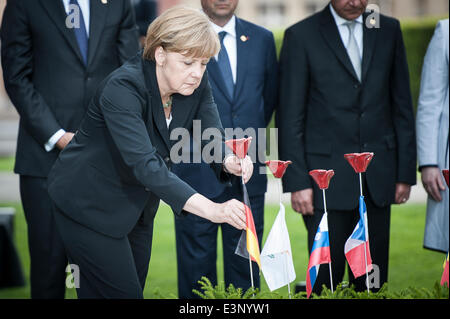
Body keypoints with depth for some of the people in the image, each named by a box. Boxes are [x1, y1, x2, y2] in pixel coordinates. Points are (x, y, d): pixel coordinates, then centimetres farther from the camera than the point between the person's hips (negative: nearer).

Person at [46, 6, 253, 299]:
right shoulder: (122, 88, -31)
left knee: (134, 287, 11)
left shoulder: (196, 84, -10)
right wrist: (210, 209, -51)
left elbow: (212, 139, -12)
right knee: (123, 293, -8)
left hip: (138, 208, 7)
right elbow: (144, 164, -42)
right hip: (89, 205, -7)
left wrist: (228, 161, -38)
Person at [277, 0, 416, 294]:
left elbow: (402, 106, 11)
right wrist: (296, 181, -9)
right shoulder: (301, 36, -2)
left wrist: (406, 172, 7)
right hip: (326, 176, -3)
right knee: (326, 276, -3)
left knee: (373, 279, 7)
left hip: (378, 174, 3)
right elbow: (290, 117, -3)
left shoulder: (389, 30, 9)